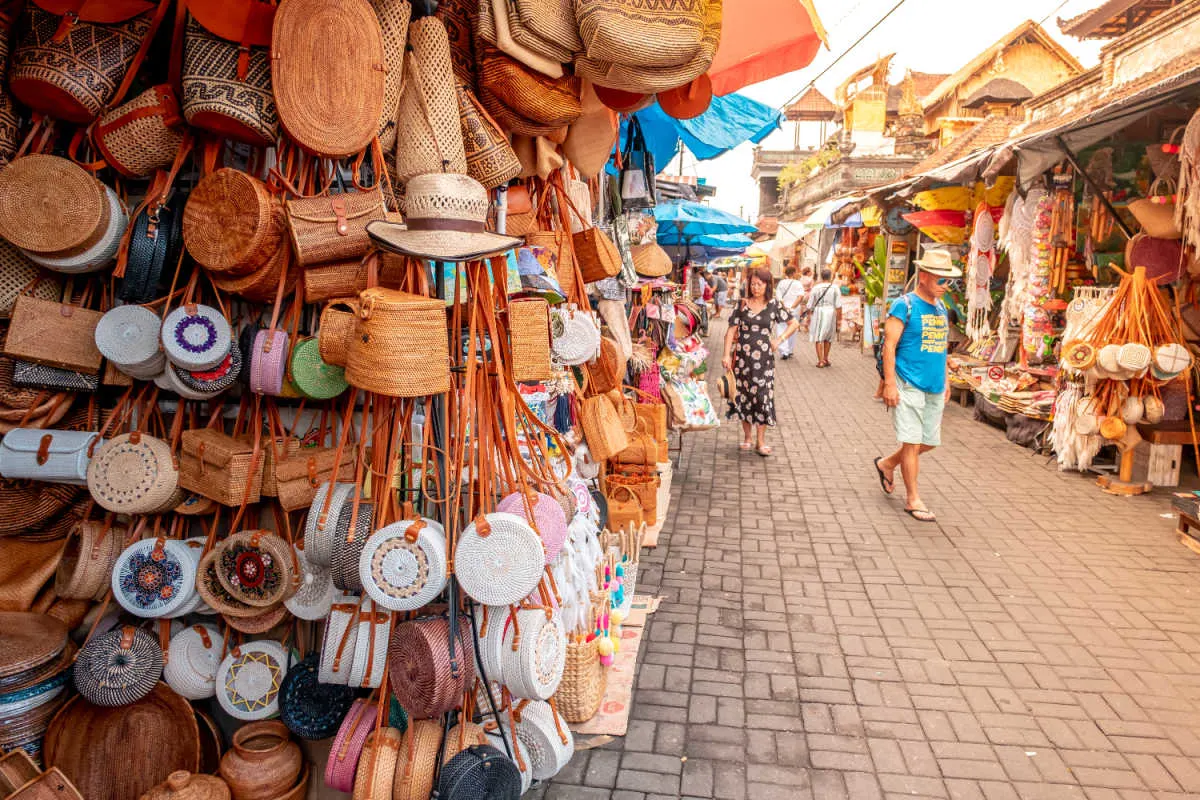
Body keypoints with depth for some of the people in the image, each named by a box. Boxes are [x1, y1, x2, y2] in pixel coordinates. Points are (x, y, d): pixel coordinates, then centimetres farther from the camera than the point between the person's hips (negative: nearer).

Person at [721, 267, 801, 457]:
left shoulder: (774, 305, 2)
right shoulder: (742, 304, 3)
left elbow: (794, 323, 10)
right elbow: (732, 330, 1)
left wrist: (779, 339, -2)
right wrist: (727, 355, -7)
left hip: (764, 357, -1)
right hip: (742, 355, 1)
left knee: (763, 395, -2)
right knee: (744, 395, 7)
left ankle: (761, 440, 7)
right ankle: (747, 437, 20)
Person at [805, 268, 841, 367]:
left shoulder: (815, 288, -1)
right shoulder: (835, 288, -3)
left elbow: (810, 305, 2)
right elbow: (838, 306, -6)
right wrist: (839, 319, -1)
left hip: (818, 313, -1)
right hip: (831, 313, 1)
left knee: (818, 338, 4)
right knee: (828, 338, 16)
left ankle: (820, 361, 0)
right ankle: (825, 359, 24)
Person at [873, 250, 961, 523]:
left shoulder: (940, 307, 13)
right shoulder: (904, 305, -10)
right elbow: (889, 346, -14)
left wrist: (945, 381, 19)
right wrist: (889, 384, -18)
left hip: (934, 388, 8)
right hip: (909, 386, -8)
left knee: (929, 441, 12)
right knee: (912, 442, -3)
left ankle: (886, 464, 35)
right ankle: (913, 499, 9)